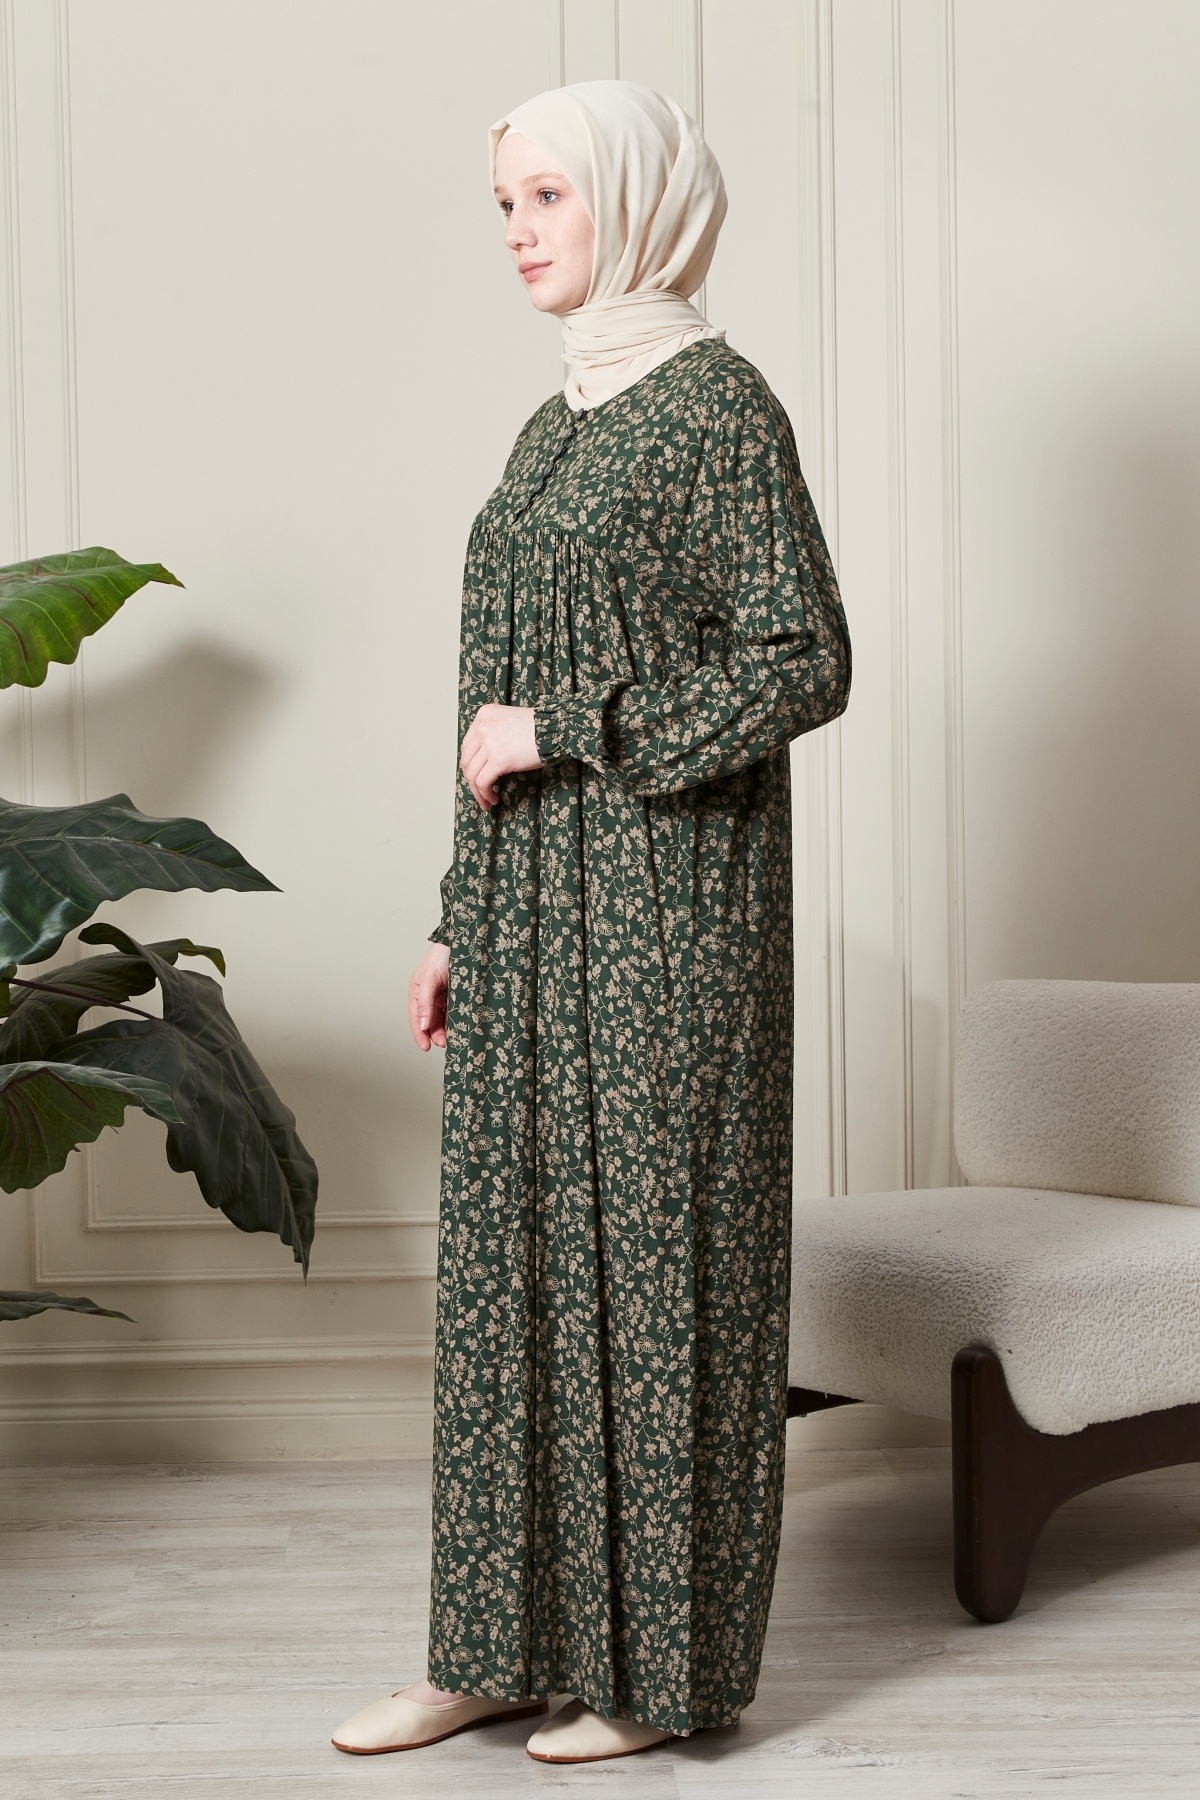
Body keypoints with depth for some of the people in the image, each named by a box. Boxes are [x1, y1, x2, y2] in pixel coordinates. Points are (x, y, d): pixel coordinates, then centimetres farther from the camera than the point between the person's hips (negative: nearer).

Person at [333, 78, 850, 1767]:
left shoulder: (718, 404, -9)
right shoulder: (566, 418, 16)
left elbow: (805, 664, -15)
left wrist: (563, 732, -15)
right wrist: (462, 919, 16)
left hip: (662, 901, -8)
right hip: (535, 902, 8)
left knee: (656, 1247, -1)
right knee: (513, 1249, 9)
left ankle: (667, 1658, 13)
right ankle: (510, 1642, 19)